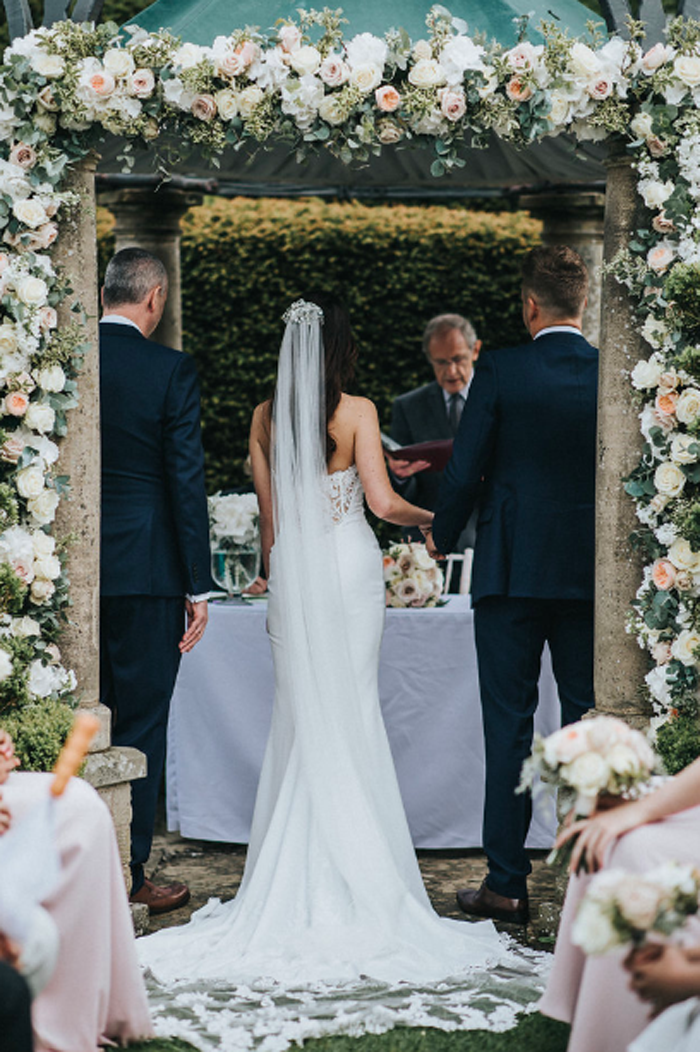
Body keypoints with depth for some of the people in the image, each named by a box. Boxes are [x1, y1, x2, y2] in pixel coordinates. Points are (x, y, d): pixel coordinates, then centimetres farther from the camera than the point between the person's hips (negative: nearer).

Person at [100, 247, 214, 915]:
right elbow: (187, 480, -10)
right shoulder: (171, 370, -9)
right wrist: (198, 586, -6)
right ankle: (127, 878, 7)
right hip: (146, 571, -4)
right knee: (140, 725, 3)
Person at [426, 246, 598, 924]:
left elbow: (465, 471, -7)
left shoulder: (500, 371, -8)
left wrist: (441, 537, 11)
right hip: (591, 574, 3)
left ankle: (507, 885, 4)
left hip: (511, 569, -2)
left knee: (509, 724, 2)